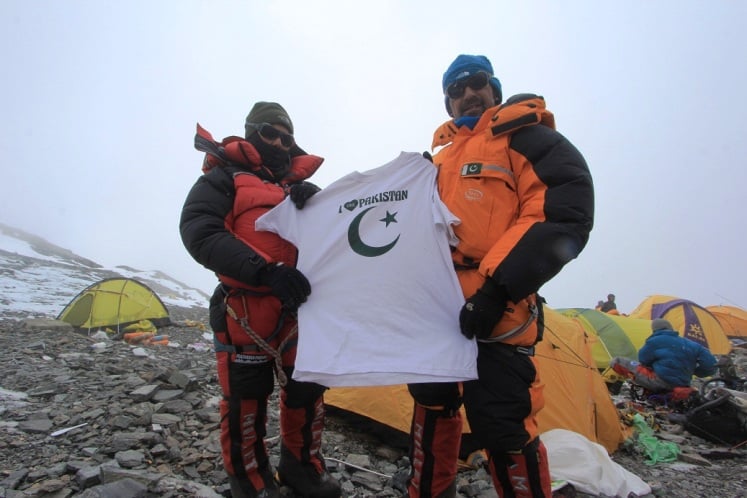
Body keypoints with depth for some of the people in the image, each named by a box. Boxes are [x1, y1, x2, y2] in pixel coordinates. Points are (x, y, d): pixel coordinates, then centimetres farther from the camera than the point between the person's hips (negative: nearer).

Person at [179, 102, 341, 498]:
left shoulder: (297, 183, 20)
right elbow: (199, 232, -12)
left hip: (299, 306, 5)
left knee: (307, 387, 11)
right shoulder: (224, 177, 4)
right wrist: (264, 270, -23)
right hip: (246, 309, -5)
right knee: (246, 396, 3)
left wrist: (317, 200, -14)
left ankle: (301, 465, 32)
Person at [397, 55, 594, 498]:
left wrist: (497, 287, -22)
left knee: (502, 426, -6)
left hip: (493, 311, -7)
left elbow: (565, 214, -15)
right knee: (432, 405, 18)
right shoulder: (444, 155, 21)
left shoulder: (525, 137, -3)